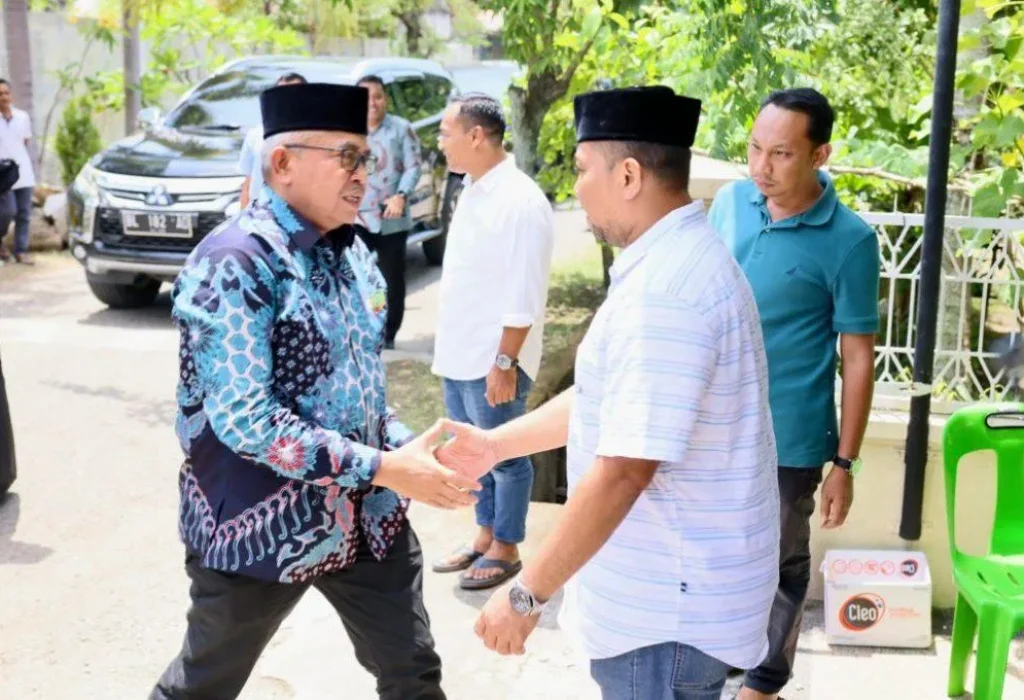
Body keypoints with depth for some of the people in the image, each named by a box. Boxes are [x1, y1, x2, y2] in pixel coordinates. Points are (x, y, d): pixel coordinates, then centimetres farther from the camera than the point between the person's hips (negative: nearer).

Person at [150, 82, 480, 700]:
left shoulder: (351, 251, 6)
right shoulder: (235, 260, -19)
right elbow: (243, 418, -26)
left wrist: (409, 453, -1)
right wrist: (386, 469, -26)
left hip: (367, 515, 7)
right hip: (263, 525, -6)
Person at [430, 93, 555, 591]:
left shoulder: (520, 201, -18)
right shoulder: (471, 190, 10)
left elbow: (523, 298, -20)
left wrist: (504, 362, -20)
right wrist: (449, 346, 17)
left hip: (492, 363, -9)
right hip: (457, 357, 9)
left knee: (505, 458, 6)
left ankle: (506, 550, 20)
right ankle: (484, 538, 33)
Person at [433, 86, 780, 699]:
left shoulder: (661, 292, -27)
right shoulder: (678, 260, 9)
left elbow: (622, 472, -29)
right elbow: (609, 398, 17)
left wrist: (527, 594, -22)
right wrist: (497, 444, 17)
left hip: (667, 605, -10)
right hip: (673, 585, 10)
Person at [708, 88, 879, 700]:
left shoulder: (849, 241, -15)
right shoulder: (730, 202, -2)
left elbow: (858, 357, -11)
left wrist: (845, 463, -10)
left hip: (787, 439, -4)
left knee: (778, 567, 14)